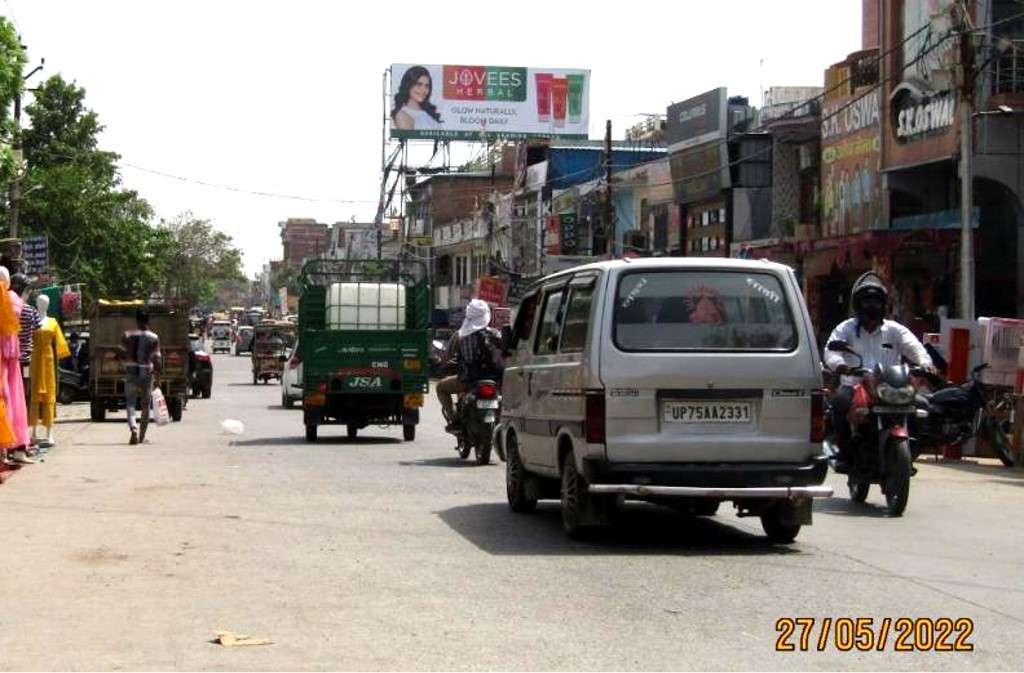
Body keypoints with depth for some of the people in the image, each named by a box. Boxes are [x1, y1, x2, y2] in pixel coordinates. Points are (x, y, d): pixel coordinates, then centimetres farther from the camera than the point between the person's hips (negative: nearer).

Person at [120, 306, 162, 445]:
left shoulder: (127, 335, -3)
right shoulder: (154, 338, -5)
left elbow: (122, 355, 3)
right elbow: (157, 359, -5)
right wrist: (158, 378, 2)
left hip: (131, 372, 0)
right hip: (147, 373, 0)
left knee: (130, 403, -1)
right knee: (145, 405, 13)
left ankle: (133, 428, -27)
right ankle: (142, 436, 20)